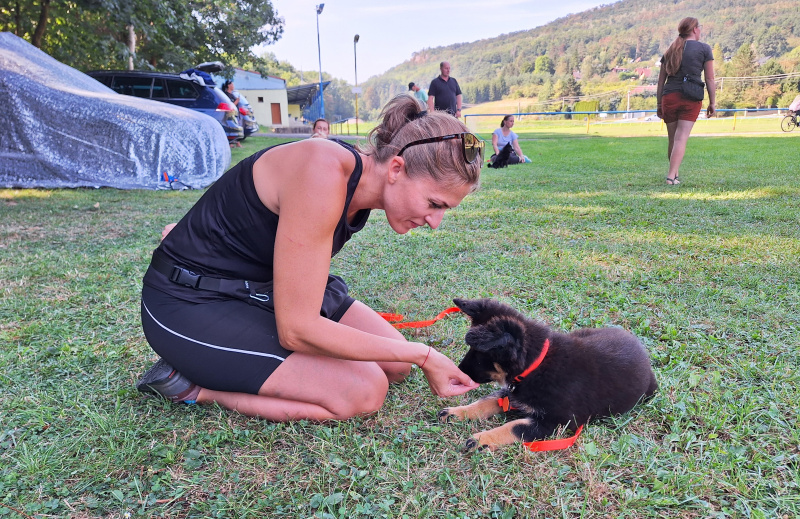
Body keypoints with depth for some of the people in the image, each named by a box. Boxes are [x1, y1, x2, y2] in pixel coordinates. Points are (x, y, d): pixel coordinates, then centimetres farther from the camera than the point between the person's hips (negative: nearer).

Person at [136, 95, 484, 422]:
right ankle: (192, 385, -4)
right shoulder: (326, 174, -32)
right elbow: (297, 329, -30)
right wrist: (422, 355, -24)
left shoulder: (365, 180, -4)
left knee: (395, 366, 3)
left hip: (266, 289, 9)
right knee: (364, 392, -19)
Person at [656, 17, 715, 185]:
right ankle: (672, 176, -17)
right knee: (681, 138, -8)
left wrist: (659, 104, 18)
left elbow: (661, 80, 14)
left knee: (672, 139, 12)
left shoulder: (670, 51, 15)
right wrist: (712, 102, 6)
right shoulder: (704, 48, 4)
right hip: (691, 98, -3)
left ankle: (674, 174, 22)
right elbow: (710, 79, 0)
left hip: (669, 97, 4)